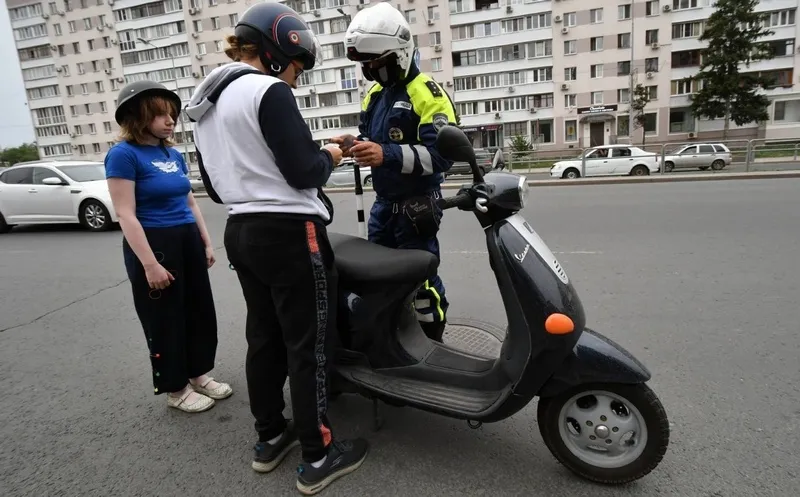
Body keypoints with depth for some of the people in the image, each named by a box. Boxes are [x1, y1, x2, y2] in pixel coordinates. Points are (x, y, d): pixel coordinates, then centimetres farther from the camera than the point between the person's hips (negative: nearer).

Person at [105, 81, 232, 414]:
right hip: (153, 245, -7)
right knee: (165, 319, 6)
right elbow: (126, 215, -17)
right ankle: (176, 389, 23)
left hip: (188, 241, 7)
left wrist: (207, 243, 13)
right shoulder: (124, 154, -12)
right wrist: (150, 264, -21)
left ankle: (199, 375, 31)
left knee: (200, 311, 13)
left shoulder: (174, 154, 9)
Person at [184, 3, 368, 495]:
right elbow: (304, 172, -17)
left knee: (264, 336, 17)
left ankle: (270, 437, 31)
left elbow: (215, 185, 18)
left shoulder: (206, 103, 15)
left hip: (242, 233, 9)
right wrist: (329, 155, 2)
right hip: (290, 234, -9)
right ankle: (318, 457, 13)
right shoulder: (269, 91, -13)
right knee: (309, 344, 0)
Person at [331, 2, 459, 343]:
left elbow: (441, 155, -23)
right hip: (383, 203, 8)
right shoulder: (374, 95, 14)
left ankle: (432, 346, 16)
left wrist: (386, 154, -33)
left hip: (416, 205, -8)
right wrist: (356, 145, -2)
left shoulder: (426, 93, -12)